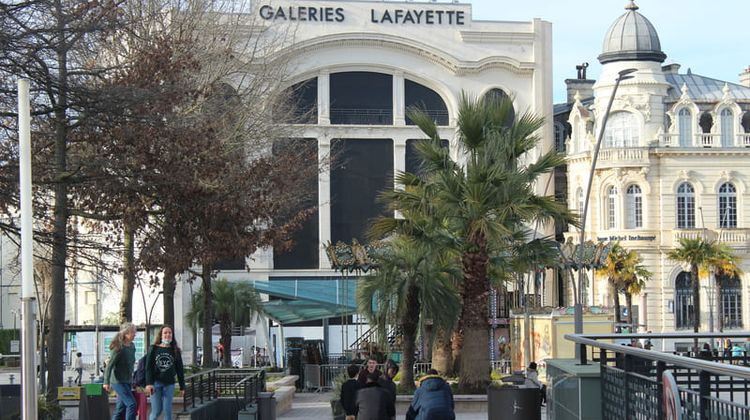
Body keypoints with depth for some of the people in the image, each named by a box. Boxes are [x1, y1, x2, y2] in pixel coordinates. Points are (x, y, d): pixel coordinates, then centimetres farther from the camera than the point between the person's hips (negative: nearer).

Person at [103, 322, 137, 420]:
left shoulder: (132, 346, 7)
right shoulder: (118, 348, -17)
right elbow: (109, 365, -18)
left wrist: (132, 380, 20)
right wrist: (106, 382, -22)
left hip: (127, 382, 8)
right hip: (118, 382, -8)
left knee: (120, 408, 9)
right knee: (131, 404, -16)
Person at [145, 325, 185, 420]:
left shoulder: (175, 351, 7)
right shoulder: (154, 349, 2)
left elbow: (180, 369, 9)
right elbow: (148, 367, -3)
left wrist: (182, 387, 6)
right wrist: (149, 383, -14)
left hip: (169, 384, 2)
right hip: (156, 383, -1)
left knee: (167, 410, -1)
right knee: (156, 411, -4)